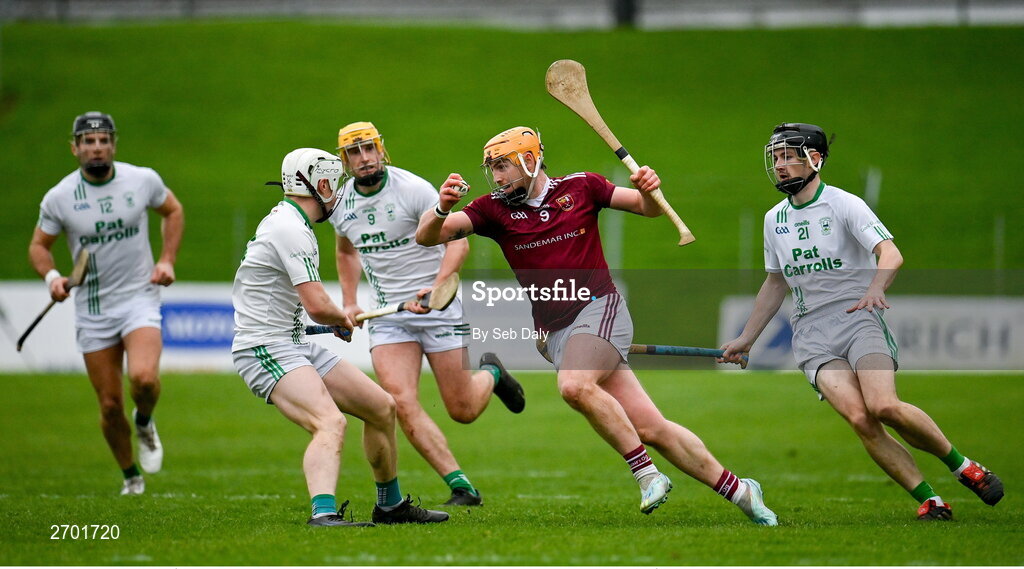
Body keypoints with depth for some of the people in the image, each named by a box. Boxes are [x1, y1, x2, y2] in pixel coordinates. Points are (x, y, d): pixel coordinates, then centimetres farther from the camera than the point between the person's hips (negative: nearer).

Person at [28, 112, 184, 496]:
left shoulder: (143, 180, -4)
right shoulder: (59, 197, -5)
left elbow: (173, 210, 15)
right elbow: (39, 244, 7)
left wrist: (167, 260, 3)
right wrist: (51, 276, -13)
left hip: (140, 297, -1)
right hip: (92, 309, 1)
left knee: (144, 378, -26)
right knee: (110, 405, 2)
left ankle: (145, 422, 9)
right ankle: (131, 476, 25)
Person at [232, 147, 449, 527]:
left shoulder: (285, 222, 16)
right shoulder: (291, 230, -17)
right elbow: (317, 306, -23)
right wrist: (345, 321, -2)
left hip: (297, 346, 10)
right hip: (267, 351, -10)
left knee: (381, 407, 14)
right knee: (331, 422, -33)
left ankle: (391, 506, 29)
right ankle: (323, 513, -51)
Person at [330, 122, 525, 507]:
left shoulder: (412, 189, -14)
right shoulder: (342, 203, 4)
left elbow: (457, 242, -19)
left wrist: (437, 287, -35)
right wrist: (349, 304, 14)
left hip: (436, 306, -4)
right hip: (387, 314, 4)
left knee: (463, 411, 0)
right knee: (401, 403, -18)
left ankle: (490, 374, 36)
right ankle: (461, 487, -14)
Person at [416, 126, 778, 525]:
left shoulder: (579, 188, 4)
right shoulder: (494, 210, 6)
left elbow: (647, 208, 12)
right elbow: (427, 236, -3)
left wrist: (648, 189, -10)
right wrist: (442, 207, -24)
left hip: (599, 310, -3)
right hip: (553, 332, 3)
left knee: (575, 385, -34)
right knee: (649, 429, -4)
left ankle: (647, 474, -23)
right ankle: (735, 489, 6)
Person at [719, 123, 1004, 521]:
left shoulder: (844, 204, -3)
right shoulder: (774, 219, 15)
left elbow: (890, 254, -16)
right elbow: (776, 283, 27)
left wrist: (875, 288, -37)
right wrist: (745, 339, 26)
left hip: (857, 314, -4)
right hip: (811, 331, 4)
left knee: (884, 406, -27)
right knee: (859, 418, -21)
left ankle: (962, 466, -4)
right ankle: (929, 501, -16)